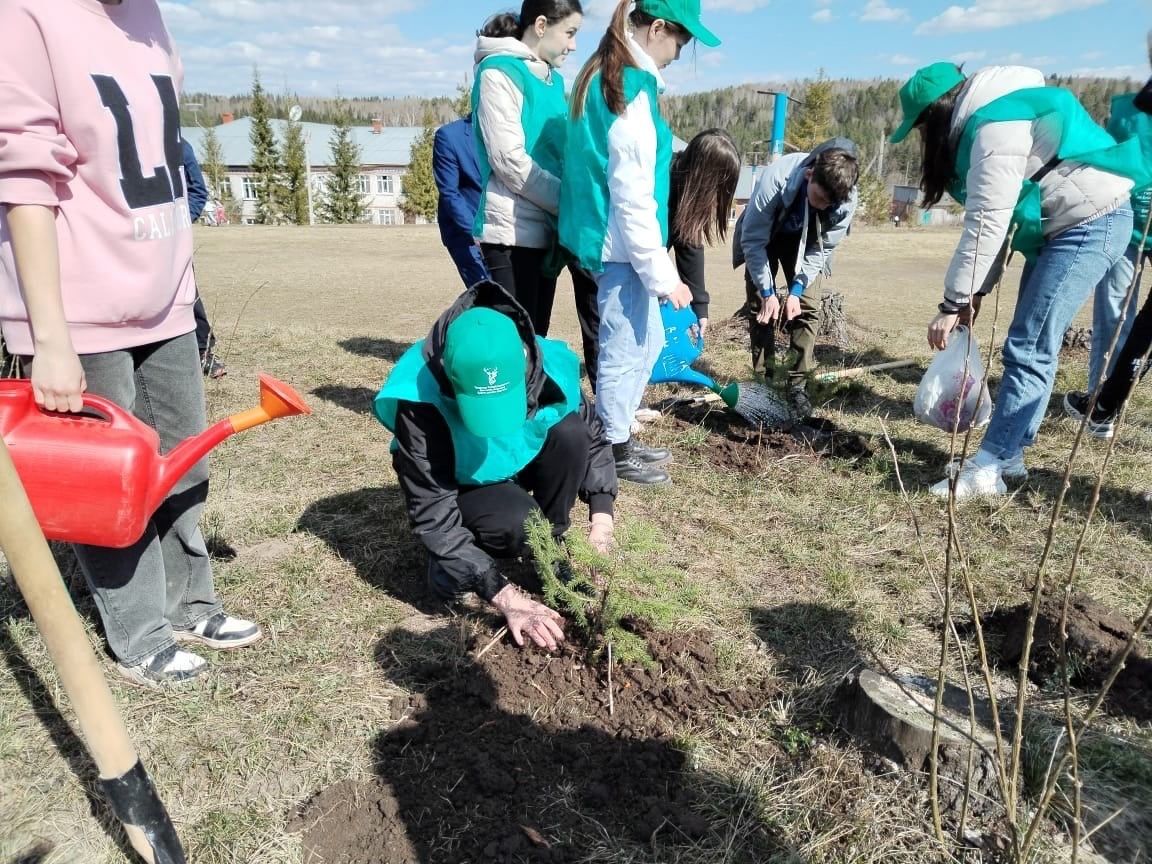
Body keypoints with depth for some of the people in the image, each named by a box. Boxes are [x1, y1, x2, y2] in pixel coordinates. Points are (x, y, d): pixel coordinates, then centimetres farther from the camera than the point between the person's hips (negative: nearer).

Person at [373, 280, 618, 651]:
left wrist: (601, 522, -22)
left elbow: (592, 434, -10)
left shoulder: (549, 363, -28)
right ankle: (449, 559, -2)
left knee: (571, 432, -26)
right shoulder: (419, 398, -37)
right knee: (515, 521, -34)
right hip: (460, 487, -3)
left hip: (520, 463, 4)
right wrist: (505, 597, -37)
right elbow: (431, 511, -34)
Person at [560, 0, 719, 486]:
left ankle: (618, 439, 30)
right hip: (622, 245, -10)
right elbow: (633, 198, -22)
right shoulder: (632, 90, -18)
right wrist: (664, 274, -17)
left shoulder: (601, 77, 12)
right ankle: (614, 453, 18)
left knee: (647, 342, 19)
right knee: (625, 350, 3)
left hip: (609, 240, 10)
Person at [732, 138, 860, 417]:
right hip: (764, 237, -1)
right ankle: (764, 379, 4)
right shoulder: (774, 179, -40)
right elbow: (753, 240, -28)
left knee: (808, 307, -9)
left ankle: (797, 384, -2)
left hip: (804, 241, 2)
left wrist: (797, 289, -25)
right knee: (759, 306, -7)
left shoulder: (847, 199, -32)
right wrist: (767, 291, -26)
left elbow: (823, 248, -16)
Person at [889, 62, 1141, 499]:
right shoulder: (984, 125, 13)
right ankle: (1007, 456, 15)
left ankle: (987, 469, -14)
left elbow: (987, 223, -25)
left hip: (1089, 223, -11)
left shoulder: (994, 125, -18)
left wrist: (954, 302, -24)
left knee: (1028, 350, -15)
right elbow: (998, 218, 9)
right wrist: (975, 293, 2)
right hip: (1058, 228, 11)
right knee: (1029, 347, 9)